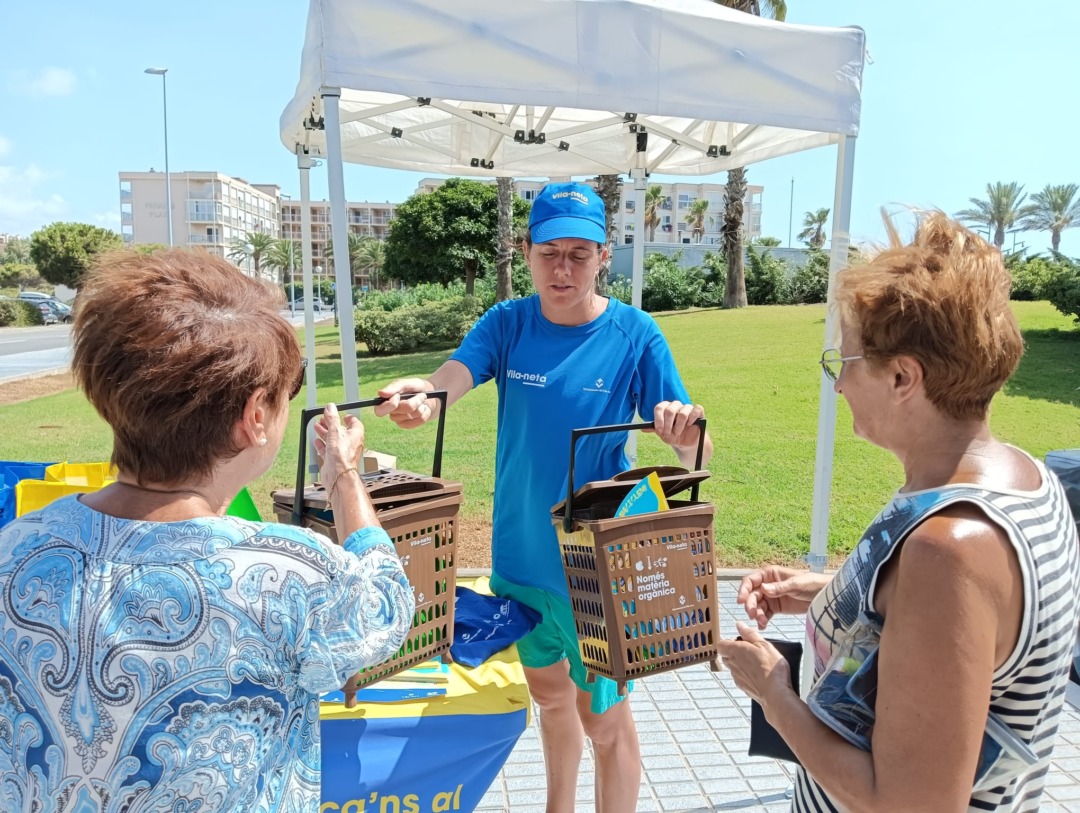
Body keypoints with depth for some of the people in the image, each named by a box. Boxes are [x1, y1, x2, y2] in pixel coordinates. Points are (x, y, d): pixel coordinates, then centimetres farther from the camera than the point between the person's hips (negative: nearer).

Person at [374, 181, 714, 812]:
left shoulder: (634, 334, -14)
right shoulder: (507, 323, -5)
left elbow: (693, 453, -17)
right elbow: (448, 381, -23)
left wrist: (687, 435, -40)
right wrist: (420, 398, -46)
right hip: (519, 553, 4)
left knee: (602, 716, 10)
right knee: (551, 695, 25)